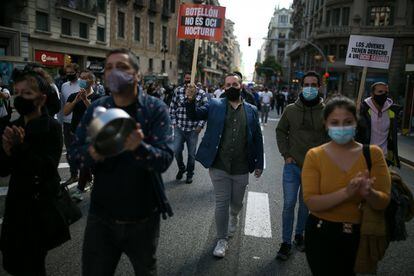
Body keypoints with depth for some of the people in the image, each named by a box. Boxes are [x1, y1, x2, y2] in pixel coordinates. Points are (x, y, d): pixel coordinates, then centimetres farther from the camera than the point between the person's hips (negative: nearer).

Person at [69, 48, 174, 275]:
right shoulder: (95, 108, -1)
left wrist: (139, 148, -43)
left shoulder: (155, 109, -12)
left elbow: (165, 159, -22)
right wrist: (92, 153, -26)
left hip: (142, 217, -2)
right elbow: (74, 153, -3)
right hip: (101, 214, 3)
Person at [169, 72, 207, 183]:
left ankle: (190, 174, 28)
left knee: (191, 153, 9)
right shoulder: (178, 91, 1)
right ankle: (181, 168, 31)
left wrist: (200, 125, -6)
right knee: (177, 150, 1)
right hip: (179, 128, 2)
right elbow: (172, 107, 8)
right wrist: (174, 122, 3)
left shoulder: (201, 93, -5)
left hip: (193, 129, -1)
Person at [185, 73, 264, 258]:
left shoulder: (251, 110, 5)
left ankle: (234, 217, 53)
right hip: (219, 167, -1)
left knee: (236, 203, 17)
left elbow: (257, 138, 7)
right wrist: (190, 100, -28)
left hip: (241, 168, 2)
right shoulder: (215, 106, 2)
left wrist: (259, 164, 5)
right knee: (221, 203, 5)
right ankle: (222, 240, 23)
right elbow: (194, 115, -7)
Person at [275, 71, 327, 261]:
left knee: (306, 204, 15)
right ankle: (286, 243, 15)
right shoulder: (291, 110, -1)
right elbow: (280, 132, 9)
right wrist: (286, 154, 1)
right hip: (292, 165, 0)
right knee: (289, 204, 1)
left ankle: (299, 235, 36)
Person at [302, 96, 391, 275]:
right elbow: (311, 202, -17)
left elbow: (383, 203, -7)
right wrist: (346, 192, -31)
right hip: (321, 234, -2)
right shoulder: (314, 156, -10)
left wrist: (368, 193, -29)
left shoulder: (373, 153, -6)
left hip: (360, 236, 2)